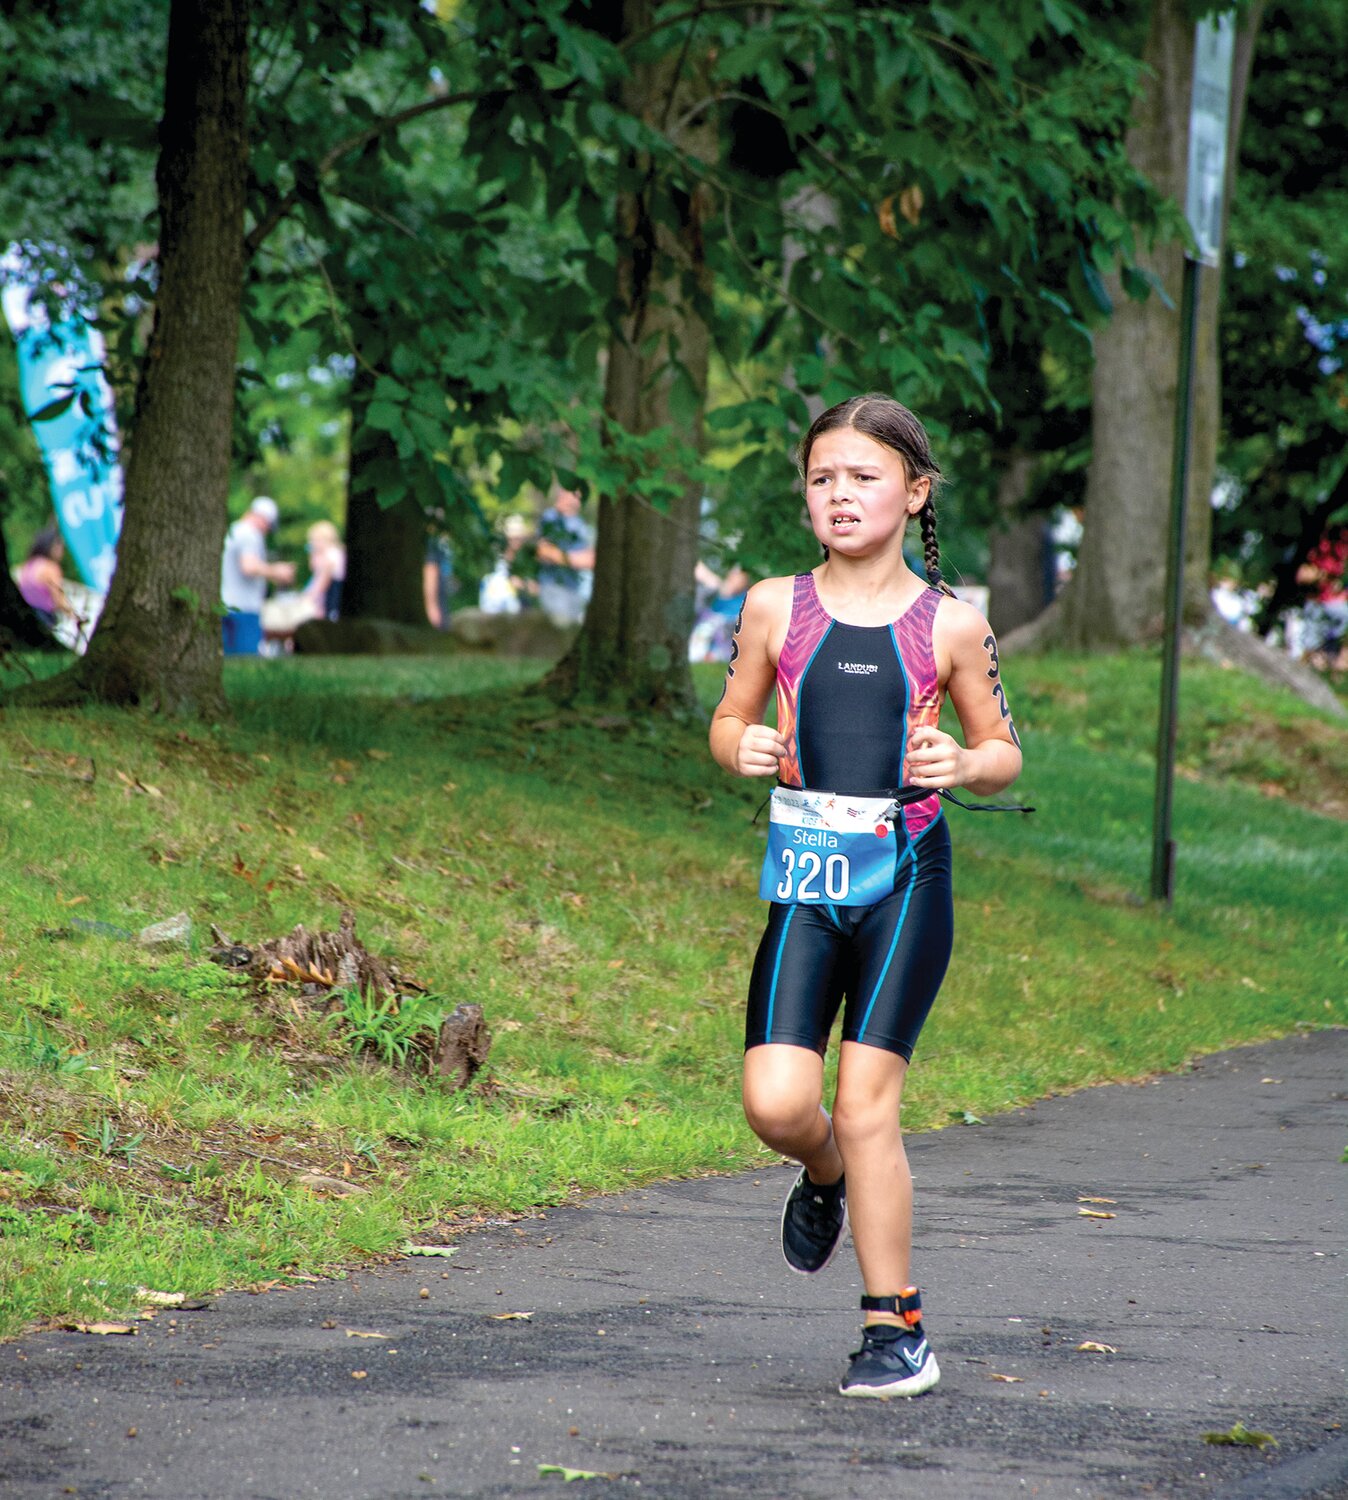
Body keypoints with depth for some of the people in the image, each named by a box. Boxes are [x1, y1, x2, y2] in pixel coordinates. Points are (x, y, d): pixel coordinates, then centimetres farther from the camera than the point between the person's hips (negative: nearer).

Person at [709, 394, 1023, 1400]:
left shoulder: (949, 625, 1)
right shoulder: (776, 609, 5)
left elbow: (1004, 751, 11)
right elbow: (730, 719, 18)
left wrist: (962, 766, -12)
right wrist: (742, 748, -6)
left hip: (905, 879, -2)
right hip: (805, 881, 2)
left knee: (864, 1105, -7)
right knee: (776, 1104, -9)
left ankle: (897, 1328, 5)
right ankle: (827, 1180, 28)